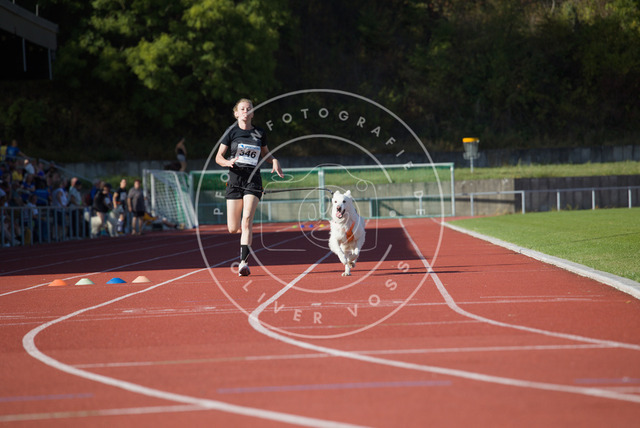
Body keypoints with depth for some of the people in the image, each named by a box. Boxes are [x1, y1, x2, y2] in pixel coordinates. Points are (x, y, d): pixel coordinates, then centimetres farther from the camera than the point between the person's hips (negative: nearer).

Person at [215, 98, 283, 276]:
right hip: (235, 179, 0)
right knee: (233, 228, -1)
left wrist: (274, 161, 4)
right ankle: (247, 233, 37)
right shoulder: (231, 132, 3)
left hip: (253, 180, 0)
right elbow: (218, 157, 4)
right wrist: (228, 162, -18)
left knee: (247, 220, -19)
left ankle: (243, 261, -20)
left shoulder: (260, 133, 9)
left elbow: (265, 153, 25)